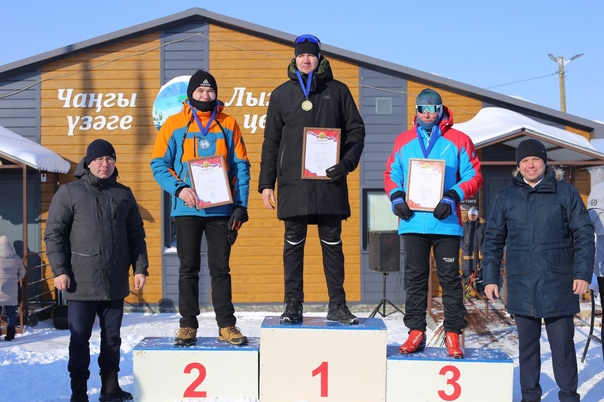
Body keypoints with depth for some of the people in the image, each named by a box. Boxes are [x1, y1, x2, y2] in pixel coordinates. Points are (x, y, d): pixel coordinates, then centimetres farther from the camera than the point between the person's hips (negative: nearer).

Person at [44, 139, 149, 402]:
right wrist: (59, 270, -10)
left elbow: (136, 235, 14)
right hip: (81, 283, -3)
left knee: (112, 337, 11)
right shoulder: (69, 193, 0)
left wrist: (140, 268, 6)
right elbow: (54, 234, -3)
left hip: (115, 283, 4)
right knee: (79, 339, 3)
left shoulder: (124, 194, 11)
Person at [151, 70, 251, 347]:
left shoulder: (228, 125, 6)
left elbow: (241, 167, 5)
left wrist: (241, 206, -3)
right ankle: (188, 325, 12)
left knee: (221, 268, 5)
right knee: (188, 269, 5)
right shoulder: (175, 124, 3)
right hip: (187, 209, 0)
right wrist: (179, 188, -16)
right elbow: (159, 164, 1)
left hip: (221, 209, 0)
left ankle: (226, 324, 10)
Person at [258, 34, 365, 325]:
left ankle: (337, 306, 9)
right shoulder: (282, 94, 11)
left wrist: (348, 162, -7)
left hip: (329, 181, -1)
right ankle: (293, 306, 8)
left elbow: (356, 130, 9)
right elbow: (271, 142, 11)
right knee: (293, 244, 3)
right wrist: (266, 183, 5)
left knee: (332, 244, 3)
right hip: (293, 183, 1)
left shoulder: (337, 91, 9)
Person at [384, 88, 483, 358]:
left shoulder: (458, 140, 4)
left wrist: (453, 196, -13)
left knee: (449, 278, 2)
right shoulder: (403, 141, 13)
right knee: (415, 278, 6)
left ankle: (453, 334, 7)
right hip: (412, 222, 3)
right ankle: (416, 331, 13)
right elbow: (391, 174, 16)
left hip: (446, 222, -2)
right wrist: (396, 197, -3)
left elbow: (473, 175, 1)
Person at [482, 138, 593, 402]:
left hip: (558, 284, -2)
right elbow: (493, 240, 10)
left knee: (562, 343, 0)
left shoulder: (565, 192, 2)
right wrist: (490, 278, 5)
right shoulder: (506, 197, 8)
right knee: (527, 343, 10)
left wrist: (583, 273, -6)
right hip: (521, 285, 2)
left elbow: (584, 234, 2)